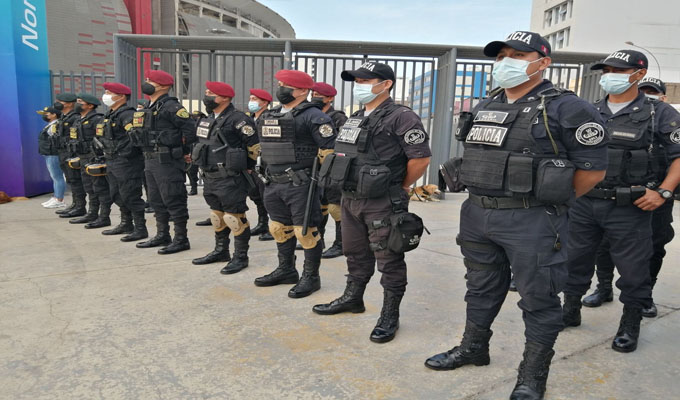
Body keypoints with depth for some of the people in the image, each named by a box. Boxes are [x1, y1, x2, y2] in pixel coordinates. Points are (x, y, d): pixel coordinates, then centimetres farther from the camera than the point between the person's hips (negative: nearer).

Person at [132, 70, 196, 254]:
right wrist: (149, 151, 15)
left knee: (173, 201, -5)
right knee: (156, 201, 16)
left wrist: (175, 145, -8)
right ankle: (162, 236, 28)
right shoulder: (147, 109, 17)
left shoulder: (171, 107, -12)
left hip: (167, 162, -10)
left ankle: (181, 240, 2)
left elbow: (190, 130, -16)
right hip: (150, 161, 10)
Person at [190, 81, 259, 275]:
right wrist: (204, 166, 20)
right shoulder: (206, 121, 14)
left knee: (235, 218, -3)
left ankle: (240, 257, 8)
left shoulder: (238, 120, -13)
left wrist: (238, 167, -4)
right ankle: (220, 251, 32)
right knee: (217, 215, 17)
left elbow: (254, 148, -12)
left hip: (230, 179, -9)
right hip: (210, 178, 9)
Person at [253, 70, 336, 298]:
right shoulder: (270, 116, 15)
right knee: (279, 228, 17)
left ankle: (310, 277, 13)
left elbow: (330, 149, -12)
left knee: (306, 232, -1)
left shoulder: (312, 116, -10)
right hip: (274, 185, 9)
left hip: (300, 185, -8)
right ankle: (286, 270, 33)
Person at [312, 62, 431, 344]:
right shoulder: (355, 119, 14)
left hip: (383, 205, -8)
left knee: (389, 262, 3)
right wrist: (350, 187, 15)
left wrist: (399, 188, -6)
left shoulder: (401, 118, -12)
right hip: (351, 199, 8)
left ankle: (389, 315, 15)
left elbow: (421, 158, -15)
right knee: (356, 255, 21)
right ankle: (352, 298, 38)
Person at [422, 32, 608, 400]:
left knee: (538, 300, 6)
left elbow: (593, 168, -7)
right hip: (477, 216, 7)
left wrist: (550, 201, 0)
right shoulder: (484, 107, 12)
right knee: (482, 288, 20)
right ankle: (473, 348, 39)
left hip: (532, 224, -6)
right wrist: (487, 197, 13)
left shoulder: (566, 108, -8)